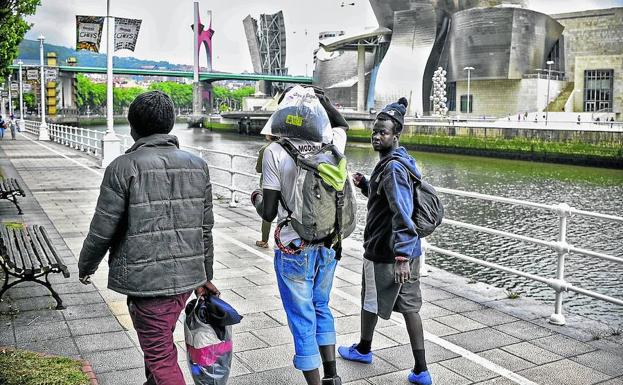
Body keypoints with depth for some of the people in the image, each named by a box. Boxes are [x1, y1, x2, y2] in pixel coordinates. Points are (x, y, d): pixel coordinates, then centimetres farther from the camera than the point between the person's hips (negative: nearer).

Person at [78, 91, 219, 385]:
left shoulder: (124, 167, -13)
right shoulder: (197, 165, 4)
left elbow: (102, 230, -9)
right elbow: (205, 229, 8)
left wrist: (85, 267, 10)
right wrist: (204, 276, 18)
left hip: (147, 279, -6)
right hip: (187, 275, 6)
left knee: (161, 356, 4)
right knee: (159, 340, 28)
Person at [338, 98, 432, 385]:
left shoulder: (393, 167, -21)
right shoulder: (397, 162, 10)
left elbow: (403, 214, -28)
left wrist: (400, 257, -31)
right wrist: (364, 184, 10)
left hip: (385, 253, -9)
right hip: (408, 250, 9)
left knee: (371, 303, 15)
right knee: (410, 307, 10)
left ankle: (363, 349, 39)